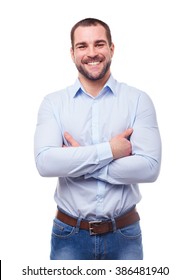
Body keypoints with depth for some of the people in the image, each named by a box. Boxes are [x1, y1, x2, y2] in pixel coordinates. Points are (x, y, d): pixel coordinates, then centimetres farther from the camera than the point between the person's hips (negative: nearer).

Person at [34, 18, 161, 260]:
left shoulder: (138, 100, -4)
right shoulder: (53, 103, -2)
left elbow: (149, 167, -14)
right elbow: (45, 162, -16)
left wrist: (77, 162, -15)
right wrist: (108, 150, -18)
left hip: (124, 234, 0)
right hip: (69, 235, 0)